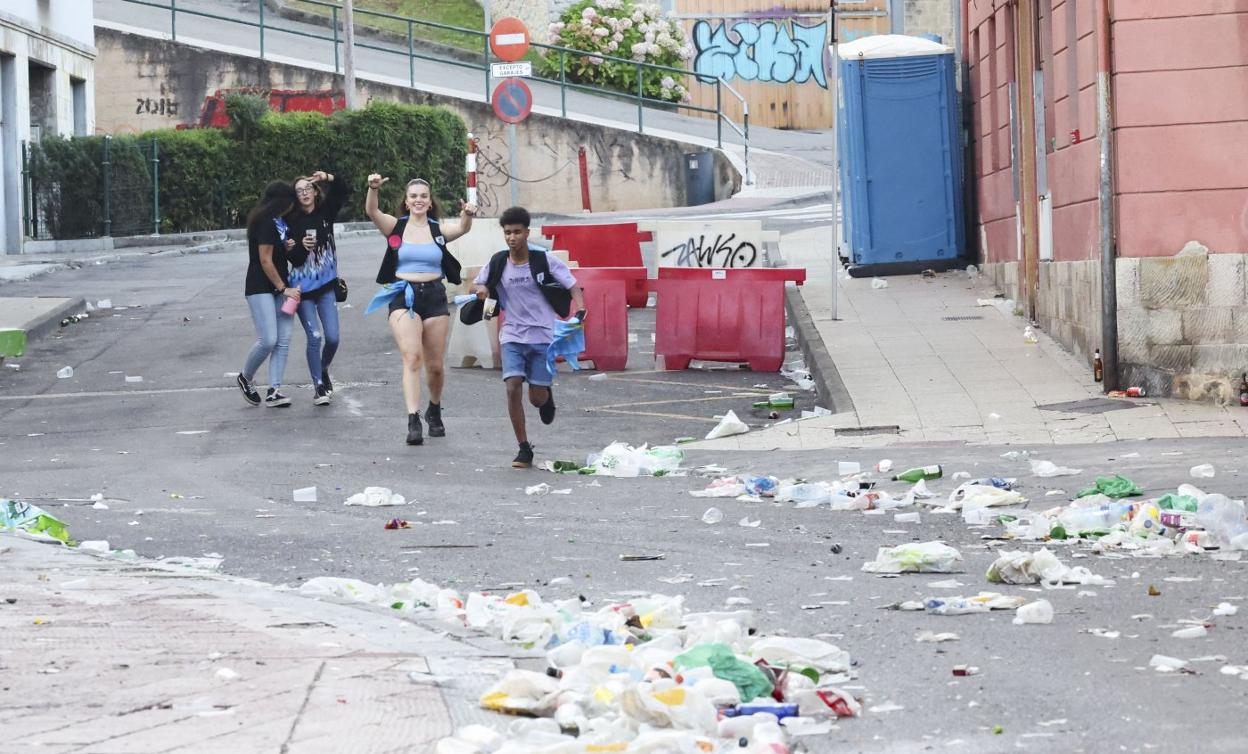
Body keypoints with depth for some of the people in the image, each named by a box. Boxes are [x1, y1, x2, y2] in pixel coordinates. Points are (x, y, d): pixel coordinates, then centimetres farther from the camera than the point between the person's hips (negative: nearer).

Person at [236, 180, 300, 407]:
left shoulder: (280, 222, 14)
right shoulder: (265, 222, -13)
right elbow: (265, 260, -15)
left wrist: (287, 246, 7)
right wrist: (283, 288, -10)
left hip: (280, 287, 9)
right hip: (261, 288, -9)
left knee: (284, 340, -1)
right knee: (268, 340, -14)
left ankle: (274, 391, -3)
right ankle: (245, 378, 10)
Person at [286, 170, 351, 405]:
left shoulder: (325, 212, 1)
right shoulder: (292, 221, -7)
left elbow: (344, 190, -4)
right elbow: (292, 259, -9)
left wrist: (329, 178, -19)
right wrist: (301, 247, -28)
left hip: (326, 286, 2)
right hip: (303, 288, -2)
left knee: (332, 337, -1)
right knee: (315, 337, -8)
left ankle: (323, 370, 28)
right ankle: (318, 386, 3)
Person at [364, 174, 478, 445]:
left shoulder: (439, 230, 5)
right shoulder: (396, 227, 3)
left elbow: (462, 229, -14)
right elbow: (372, 212, -13)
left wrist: (468, 215, -37)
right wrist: (373, 189, -33)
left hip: (434, 297, 2)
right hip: (403, 297, -2)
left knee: (435, 365, 9)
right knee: (412, 357, -18)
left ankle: (434, 412, 34)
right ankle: (413, 420, -24)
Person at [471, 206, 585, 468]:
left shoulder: (544, 260, -8)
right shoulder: (498, 263, 0)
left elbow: (572, 285, -5)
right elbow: (477, 285, 14)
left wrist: (580, 309, -24)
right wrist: (481, 290, -11)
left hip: (543, 336, -2)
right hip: (512, 336, 2)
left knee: (537, 397, -1)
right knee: (513, 389, -15)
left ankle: (547, 395, 40)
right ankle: (524, 449, -4)